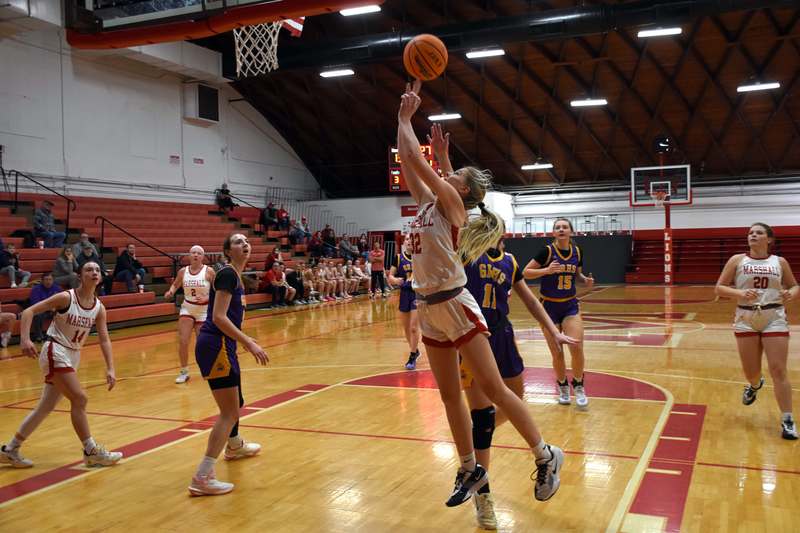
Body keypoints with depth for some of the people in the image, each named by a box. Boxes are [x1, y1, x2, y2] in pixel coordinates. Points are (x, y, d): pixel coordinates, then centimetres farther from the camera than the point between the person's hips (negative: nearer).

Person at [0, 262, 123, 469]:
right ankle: (91, 452, -3)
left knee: (46, 407, 13)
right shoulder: (66, 297, -15)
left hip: (73, 356, 7)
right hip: (55, 353, -7)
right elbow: (29, 311, -13)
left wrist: (110, 369, -11)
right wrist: (25, 339, -27)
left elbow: (104, 339, -1)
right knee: (79, 398, -13)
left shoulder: (99, 308, 0)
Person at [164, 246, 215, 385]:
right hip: (187, 309, 2)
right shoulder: (183, 271, -2)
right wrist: (170, 292, -7)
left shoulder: (209, 271, -10)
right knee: (182, 341, -9)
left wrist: (206, 298, -22)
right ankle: (184, 372, 7)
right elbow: (175, 285, 14)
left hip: (204, 311, -2)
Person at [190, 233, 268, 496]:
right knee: (229, 412, -10)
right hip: (215, 347, -10)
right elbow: (218, 317, -22)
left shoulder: (233, 275, 15)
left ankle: (234, 446, 54)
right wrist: (249, 344, -22)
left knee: (235, 402, 29)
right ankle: (202, 478, -9)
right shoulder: (228, 274, -14)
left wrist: (246, 340, 30)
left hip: (222, 346, 10)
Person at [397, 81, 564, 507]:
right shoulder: (428, 202, 12)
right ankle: (470, 471, 25)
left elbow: (415, 159, -12)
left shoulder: (452, 203, -8)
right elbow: (407, 160, 13)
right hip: (430, 311, 8)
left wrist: (405, 118, -1)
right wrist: (403, 116, 13)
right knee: (450, 396, 12)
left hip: (456, 308, -8)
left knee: (492, 389, -3)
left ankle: (545, 456, 11)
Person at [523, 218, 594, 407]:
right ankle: (563, 387, 26)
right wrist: (546, 270, -26)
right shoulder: (547, 251, -13)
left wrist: (586, 280, -5)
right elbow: (526, 273, -11)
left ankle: (578, 386, 11)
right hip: (549, 307, -2)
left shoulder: (577, 251, 0)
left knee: (576, 347, -12)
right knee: (557, 353, 2)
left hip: (570, 306, 3)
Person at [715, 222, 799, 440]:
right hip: (746, 319, 1)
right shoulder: (737, 260, 1)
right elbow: (719, 288, 0)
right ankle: (755, 384, 47)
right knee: (750, 371, 9)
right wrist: (740, 293, -18)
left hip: (774, 319, -1)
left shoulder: (780, 262, 3)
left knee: (778, 370, -7)